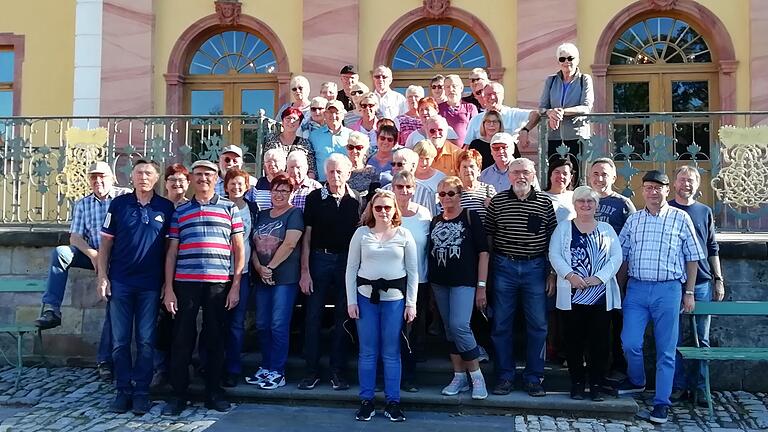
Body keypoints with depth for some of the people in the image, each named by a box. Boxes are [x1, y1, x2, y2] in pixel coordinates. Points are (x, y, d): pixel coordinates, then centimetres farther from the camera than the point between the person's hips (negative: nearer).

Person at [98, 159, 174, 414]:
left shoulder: (166, 208, 3)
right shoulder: (119, 204, 4)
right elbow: (106, 242, 6)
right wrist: (102, 275, -2)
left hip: (151, 284, 0)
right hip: (120, 282, 1)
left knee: (146, 341, 3)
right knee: (120, 340, 5)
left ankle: (141, 391, 12)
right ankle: (123, 391, 15)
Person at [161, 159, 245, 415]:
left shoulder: (230, 208, 9)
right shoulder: (180, 212, 13)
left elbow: (238, 249, 7)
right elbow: (172, 252, 11)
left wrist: (235, 285, 0)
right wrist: (168, 288, 3)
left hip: (219, 284, -1)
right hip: (185, 283, 1)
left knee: (216, 339, 6)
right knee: (182, 339, 3)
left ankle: (214, 392, 18)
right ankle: (179, 393, 14)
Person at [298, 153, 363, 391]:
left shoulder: (357, 200, 3)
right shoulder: (315, 198, 0)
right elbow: (307, 236, 0)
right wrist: (305, 271, -6)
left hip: (347, 262, 1)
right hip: (319, 259, -1)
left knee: (342, 317, 6)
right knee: (313, 315, 2)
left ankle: (338, 371, 16)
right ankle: (312, 370, 11)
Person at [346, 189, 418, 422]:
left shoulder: (404, 235, 3)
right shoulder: (361, 233, 3)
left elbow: (413, 272, 4)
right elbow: (351, 268, 4)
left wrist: (411, 303, -1)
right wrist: (351, 301, -2)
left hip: (395, 297, 0)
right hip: (366, 296, 1)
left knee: (391, 352, 4)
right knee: (367, 352, 5)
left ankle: (393, 402, 13)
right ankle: (366, 401, 15)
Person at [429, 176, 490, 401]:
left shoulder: (470, 217, -2)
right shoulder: (435, 221, 12)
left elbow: (483, 252, -5)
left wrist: (481, 286, -9)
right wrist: (430, 284, 9)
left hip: (464, 281, -5)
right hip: (440, 283, 6)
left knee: (459, 326, -17)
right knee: (449, 329, 8)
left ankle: (476, 375, -2)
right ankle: (459, 376, 18)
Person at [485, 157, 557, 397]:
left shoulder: (545, 202, 4)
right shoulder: (497, 201, 3)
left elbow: (552, 239, 6)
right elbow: (488, 236, 6)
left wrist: (552, 273, 2)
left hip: (535, 267, 0)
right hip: (504, 267, 0)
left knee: (538, 325, 4)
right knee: (501, 325, 5)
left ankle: (534, 377, 17)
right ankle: (504, 376, 17)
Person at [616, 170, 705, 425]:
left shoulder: (680, 218, 2)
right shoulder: (633, 220, 9)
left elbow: (692, 257, 5)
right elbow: (622, 255, 14)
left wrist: (689, 292, 1)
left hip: (668, 289, -2)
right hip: (636, 288, 2)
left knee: (666, 350, 3)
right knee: (630, 343, -2)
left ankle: (661, 402, 13)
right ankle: (636, 381, 27)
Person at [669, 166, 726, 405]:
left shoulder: (705, 212, 11)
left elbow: (712, 249, 14)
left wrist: (719, 279, 8)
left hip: (701, 283, 2)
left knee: (701, 339, 5)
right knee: (674, 338, 2)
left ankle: (699, 388, 13)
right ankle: (678, 386, 12)